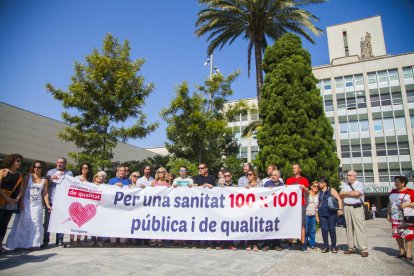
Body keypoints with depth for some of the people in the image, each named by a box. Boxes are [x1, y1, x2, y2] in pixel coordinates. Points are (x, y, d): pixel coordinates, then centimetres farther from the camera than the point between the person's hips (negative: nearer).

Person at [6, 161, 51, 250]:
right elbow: (22, 190, -3)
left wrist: (47, 204, -3)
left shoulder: (44, 180, 5)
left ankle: (32, 243, 7)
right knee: (23, 223, -1)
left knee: (35, 224, 0)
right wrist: (21, 202, -11)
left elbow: (45, 193, 5)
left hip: (37, 204, 1)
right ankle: (19, 243, 10)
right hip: (26, 203, -1)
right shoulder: (28, 177, 0)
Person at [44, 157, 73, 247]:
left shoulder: (69, 173, 11)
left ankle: (59, 240, 10)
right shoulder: (50, 172, 14)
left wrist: (64, 176, -12)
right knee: (47, 221, 2)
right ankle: (45, 241, 11)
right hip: (51, 200, 1)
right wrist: (51, 178, -9)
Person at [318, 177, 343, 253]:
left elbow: (339, 199, -7)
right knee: (324, 230, 1)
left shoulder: (331, 190, 0)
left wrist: (340, 209, -17)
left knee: (332, 229, 1)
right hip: (322, 213, 4)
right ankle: (326, 246, 10)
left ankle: (334, 246, 14)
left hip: (331, 213, -4)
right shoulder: (320, 192, 15)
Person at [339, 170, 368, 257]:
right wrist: (351, 194, -6)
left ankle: (364, 249, -6)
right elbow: (340, 195, 8)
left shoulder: (360, 184, 0)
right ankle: (351, 247, 12)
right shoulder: (345, 185, 17)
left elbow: (357, 193, -16)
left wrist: (346, 193, -3)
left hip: (357, 207, -5)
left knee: (360, 228, -8)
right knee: (349, 228, 6)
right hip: (347, 207, 5)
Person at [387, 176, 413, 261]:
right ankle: (402, 251, 20)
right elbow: (389, 203, 16)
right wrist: (388, 214, 12)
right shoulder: (393, 192, 12)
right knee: (397, 235, 8)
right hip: (395, 218, 6)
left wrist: (407, 204, -21)